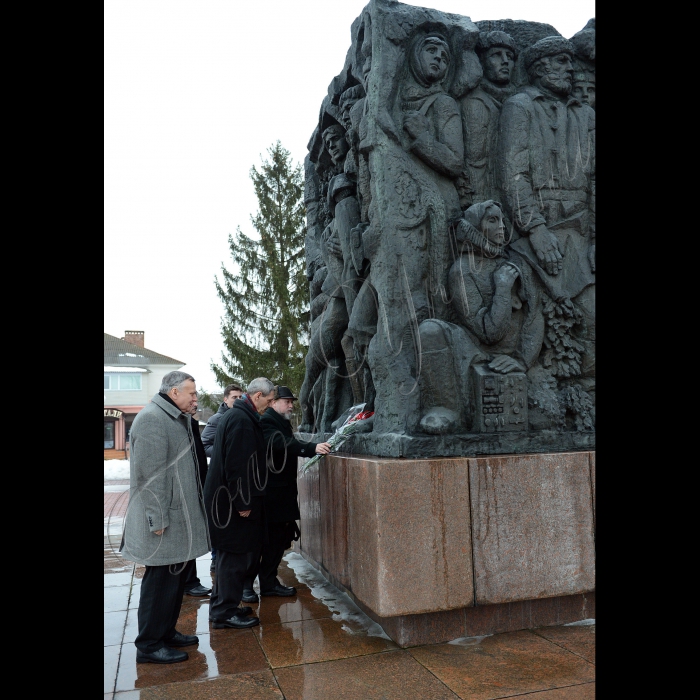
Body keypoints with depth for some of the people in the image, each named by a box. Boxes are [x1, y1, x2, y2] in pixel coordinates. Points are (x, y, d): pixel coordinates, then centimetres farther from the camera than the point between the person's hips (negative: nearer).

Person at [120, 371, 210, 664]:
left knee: (174, 578, 17)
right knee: (161, 582, 0)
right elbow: (150, 474, -22)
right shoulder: (152, 419, -17)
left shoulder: (177, 419, 14)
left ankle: (166, 632, 31)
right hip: (164, 522, -10)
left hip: (179, 519, 10)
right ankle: (149, 645, 13)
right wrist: (157, 519, -22)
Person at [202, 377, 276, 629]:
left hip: (226, 499, 11)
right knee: (234, 555, 0)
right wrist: (243, 502, -20)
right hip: (233, 501, -11)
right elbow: (237, 464, -24)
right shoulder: (241, 419, -20)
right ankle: (224, 613, 11)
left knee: (229, 555, 18)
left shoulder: (236, 415, 14)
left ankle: (222, 606, 30)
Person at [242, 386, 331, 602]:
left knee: (279, 538, 12)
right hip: (268, 493, -9)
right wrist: (312, 447, -39)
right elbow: (283, 444, -30)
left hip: (283, 493, 9)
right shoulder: (266, 421, -14)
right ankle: (246, 585, 12)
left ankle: (269, 582, 23)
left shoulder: (283, 423, 17)